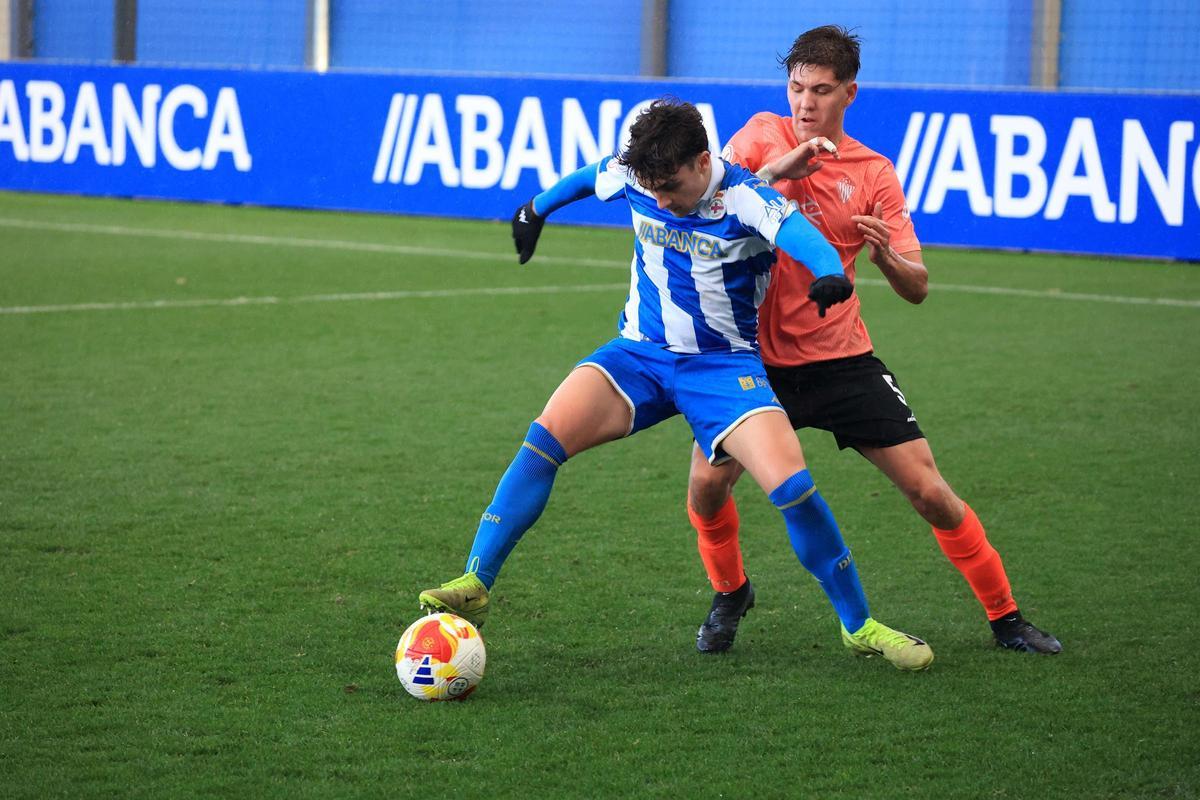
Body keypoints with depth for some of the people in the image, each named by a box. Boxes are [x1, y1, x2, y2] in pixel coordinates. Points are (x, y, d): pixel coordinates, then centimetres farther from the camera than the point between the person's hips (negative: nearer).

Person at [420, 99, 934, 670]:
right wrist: (535, 210, 34)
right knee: (547, 436, -21)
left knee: (790, 483, -20)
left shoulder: (745, 200, -21)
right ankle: (474, 585, -16)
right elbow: (588, 178, 18)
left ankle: (859, 626, -1)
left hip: (724, 365, -3)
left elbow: (798, 232, -41)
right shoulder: (631, 177, -6)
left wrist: (829, 274, -63)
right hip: (641, 354, 4)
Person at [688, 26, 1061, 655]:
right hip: (759, 358, 0)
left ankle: (1005, 618, 14)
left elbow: (917, 289, -2)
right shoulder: (764, 135, 0)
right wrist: (778, 168, -30)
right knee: (706, 486, -14)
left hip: (842, 360, 0)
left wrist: (886, 255, -23)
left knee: (931, 494, -3)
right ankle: (730, 593, 17)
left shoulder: (873, 173, -1)